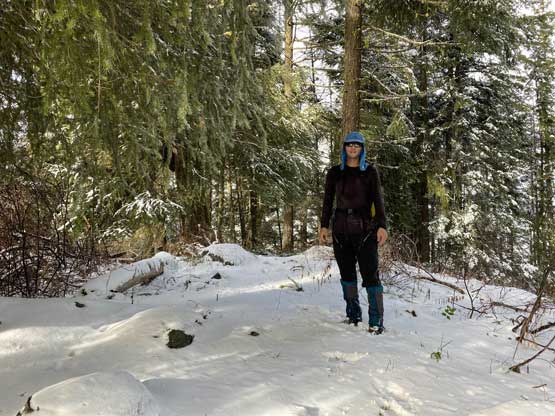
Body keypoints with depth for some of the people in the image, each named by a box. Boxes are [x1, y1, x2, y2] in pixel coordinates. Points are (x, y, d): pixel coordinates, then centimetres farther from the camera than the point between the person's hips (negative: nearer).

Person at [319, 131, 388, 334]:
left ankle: (376, 321, -7)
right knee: (347, 272, 8)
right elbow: (328, 200, 11)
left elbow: (377, 199, -1)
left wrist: (382, 226, -13)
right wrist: (324, 225, 2)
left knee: (370, 273, -8)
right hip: (341, 229, 3)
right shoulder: (335, 172, 10)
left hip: (364, 228, -3)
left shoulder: (370, 171, 4)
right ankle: (353, 314, 19)